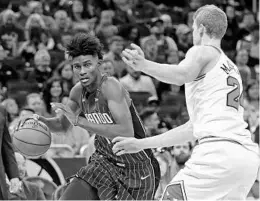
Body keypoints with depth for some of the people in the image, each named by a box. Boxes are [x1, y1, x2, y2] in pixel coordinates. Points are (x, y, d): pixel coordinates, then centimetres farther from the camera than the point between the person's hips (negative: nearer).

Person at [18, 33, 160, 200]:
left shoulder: (110, 86, -24)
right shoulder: (78, 92, -1)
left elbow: (127, 133, -35)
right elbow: (63, 126, 16)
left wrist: (79, 121, -36)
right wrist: (41, 120, -6)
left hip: (136, 170, -7)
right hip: (105, 163, 7)